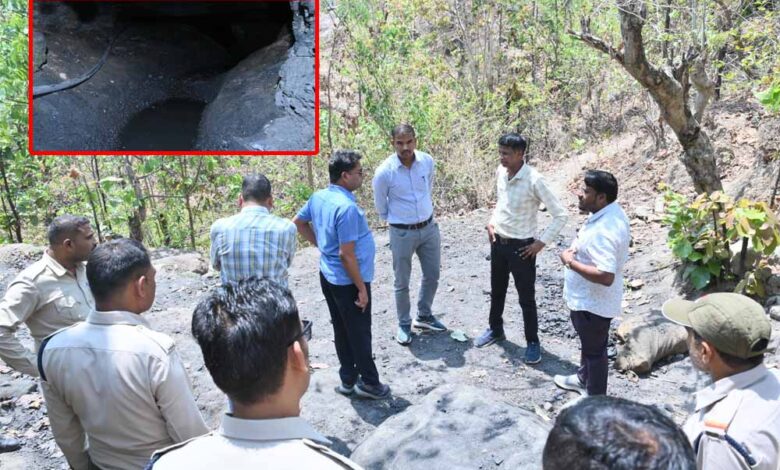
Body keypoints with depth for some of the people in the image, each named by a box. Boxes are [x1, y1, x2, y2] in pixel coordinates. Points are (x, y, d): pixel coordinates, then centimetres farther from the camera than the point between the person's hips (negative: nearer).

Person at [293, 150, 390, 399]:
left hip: (328, 275, 9)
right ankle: (369, 383, 22)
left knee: (341, 330, 19)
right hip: (348, 281, -9)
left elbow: (298, 222, 16)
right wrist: (361, 288, -18)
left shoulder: (318, 197, 0)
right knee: (359, 333, 7)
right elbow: (347, 254, -26)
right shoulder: (347, 207, -27)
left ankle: (348, 379, 32)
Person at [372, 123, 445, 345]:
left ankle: (424, 317, 38)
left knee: (432, 275, 16)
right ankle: (404, 324, 29)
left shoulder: (428, 161, -8)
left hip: (429, 227, 5)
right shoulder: (384, 172, -20)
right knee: (402, 283, 9)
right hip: (402, 233, -4)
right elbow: (380, 206, -2)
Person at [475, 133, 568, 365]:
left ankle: (532, 342, 25)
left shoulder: (534, 180, -23)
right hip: (497, 242, 6)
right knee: (497, 291, 21)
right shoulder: (500, 172, -2)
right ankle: (495, 329, 42)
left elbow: (561, 215, -18)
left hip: (521, 246, -6)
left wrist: (542, 242, -16)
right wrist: (492, 222, 5)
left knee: (526, 297, 7)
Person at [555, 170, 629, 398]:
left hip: (593, 302, -10)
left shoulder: (604, 230, -33)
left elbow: (605, 276, -37)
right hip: (587, 298, 10)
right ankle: (584, 378, 51)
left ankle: (595, 397, 31)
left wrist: (571, 262, -27)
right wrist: (578, 249, 0)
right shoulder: (611, 212, -1)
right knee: (588, 343, 28)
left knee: (594, 348, 11)